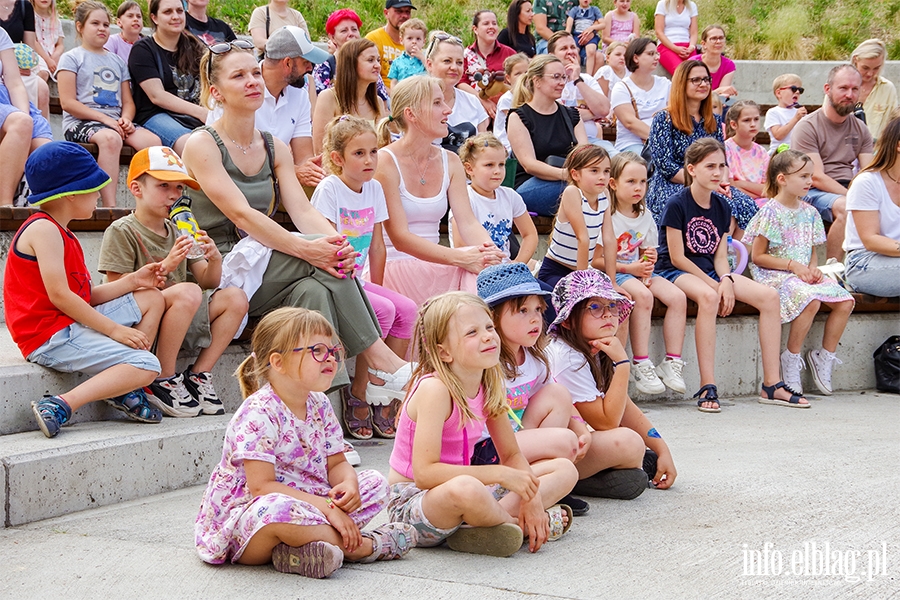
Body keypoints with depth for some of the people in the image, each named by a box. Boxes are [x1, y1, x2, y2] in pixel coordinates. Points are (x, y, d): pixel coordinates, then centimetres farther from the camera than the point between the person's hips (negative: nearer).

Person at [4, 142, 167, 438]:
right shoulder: (43, 229, -13)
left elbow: (86, 296, 14)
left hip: (73, 323, 11)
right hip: (50, 336, -11)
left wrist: (133, 280, 7)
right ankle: (60, 406, -26)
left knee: (152, 299, 17)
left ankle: (123, 390, 6)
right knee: (146, 366, -21)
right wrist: (114, 330, -18)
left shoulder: (62, 234, 21)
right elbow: (59, 296, -21)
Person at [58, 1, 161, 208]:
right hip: (81, 122, -5)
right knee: (111, 138, -40)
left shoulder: (117, 61, 24)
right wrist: (105, 119, -14)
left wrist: (126, 119, -6)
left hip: (115, 122, 5)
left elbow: (128, 102, 20)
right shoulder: (72, 58, 6)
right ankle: (110, 208, -45)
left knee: (153, 140, -25)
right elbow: (68, 102, -5)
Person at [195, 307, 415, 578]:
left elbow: (336, 463, 11)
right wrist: (325, 506, -28)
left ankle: (303, 548, -19)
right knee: (276, 508, -42)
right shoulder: (259, 413, -20)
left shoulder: (320, 406, 6)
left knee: (375, 483, 3)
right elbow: (262, 486, -25)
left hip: (305, 507, 9)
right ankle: (364, 546, -20)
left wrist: (348, 484, -15)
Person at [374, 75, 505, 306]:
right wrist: (460, 257, -28)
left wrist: (490, 251, -24)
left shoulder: (450, 162, 10)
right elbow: (400, 238, -17)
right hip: (394, 269, -6)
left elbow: (468, 222, 0)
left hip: (433, 266, 6)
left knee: (485, 269, -25)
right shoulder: (385, 162, -10)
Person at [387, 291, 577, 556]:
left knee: (565, 469, 8)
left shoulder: (491, 385, 1)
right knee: (464, 488, -43)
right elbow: (424, 473, -30)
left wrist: (531, 498, -8)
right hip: (412, 502, -8)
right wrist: (499, 474, -28)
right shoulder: (435, 390, -22)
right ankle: (514, 523, -9)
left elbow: (512, 455, 11)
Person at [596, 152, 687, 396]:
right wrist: (629, 268, -19)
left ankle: (673, 362, -14)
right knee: (643, 295, -35)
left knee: (677, 296, -17)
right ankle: (641, 364, -30)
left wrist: (649, 259, -4)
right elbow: (595, 260, -14)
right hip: (612, 274, -7)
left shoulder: (644, 215, 11)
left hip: (637, 271, 7)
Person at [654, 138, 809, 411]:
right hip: (676, 272, -7)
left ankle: (771, 385, -11)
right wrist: (714, 284, -15)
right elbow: (677, 258, -13)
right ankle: (707, 386, -39)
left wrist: (726, 280, -14)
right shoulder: (677, 204, -11)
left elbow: (719, 255, 7)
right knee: (708, 296, -41)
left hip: (710, 272, 7)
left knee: (769, 296, -12)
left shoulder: (721, 205, 9)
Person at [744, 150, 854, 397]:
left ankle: (824, 356, 1)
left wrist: (813, 268, -4)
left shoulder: (809, 212, 12)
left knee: (845, 301, -14)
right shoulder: (771, 212, -9)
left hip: (803, 274, 7)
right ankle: (791, 359, -16)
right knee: (811, 300, -33)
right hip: (774, 275, -7)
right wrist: (793, 265, -15)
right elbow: (757, 256, -10)